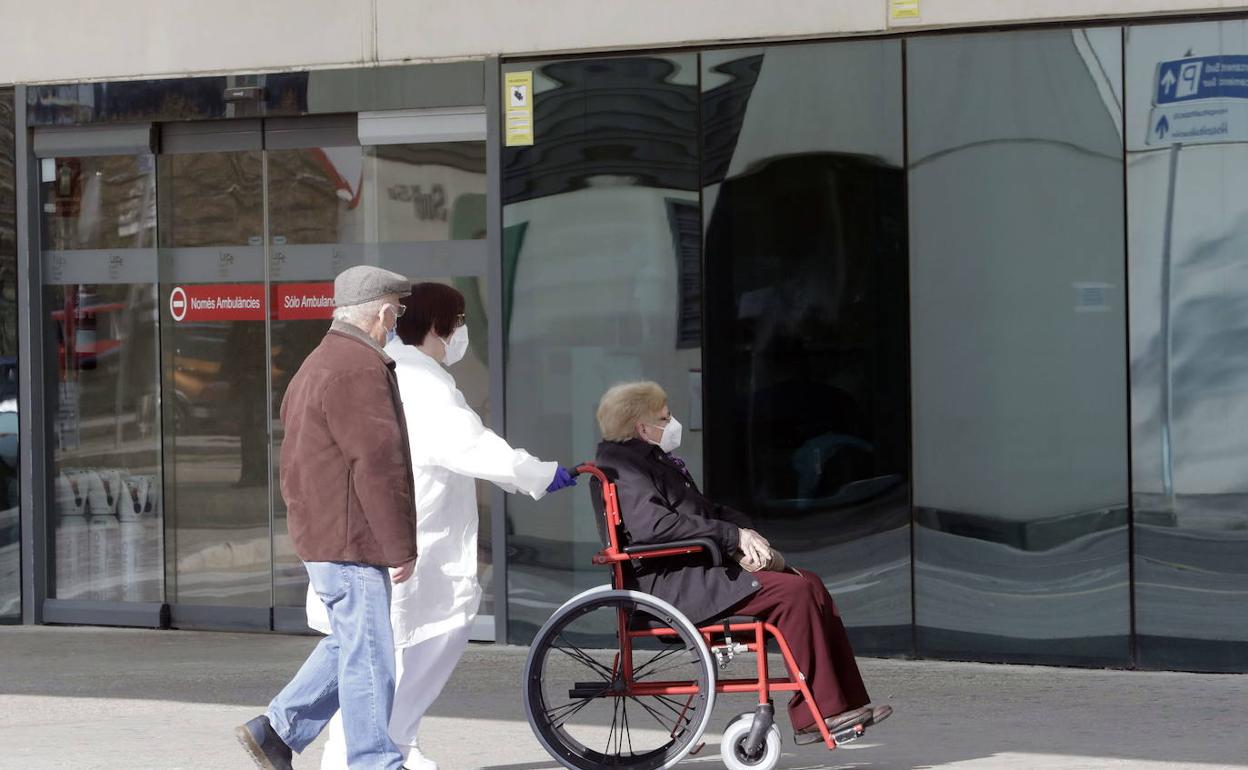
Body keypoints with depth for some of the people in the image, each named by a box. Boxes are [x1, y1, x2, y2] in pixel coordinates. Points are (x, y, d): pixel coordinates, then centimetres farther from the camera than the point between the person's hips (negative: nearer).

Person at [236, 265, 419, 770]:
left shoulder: (318, 365, 18)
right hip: (351, 537, -11)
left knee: (350, 643, 17)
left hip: (322, 533, 11)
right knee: (367, 654, -5)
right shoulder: (359, 370, -17)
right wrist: (401, 546, -17)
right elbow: (377, 464, -21)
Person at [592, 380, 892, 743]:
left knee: (809, 584, 0)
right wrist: (733, 536, -21)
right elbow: (654, 525, -25)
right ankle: (816, 713, -19)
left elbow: (703, 510, 23)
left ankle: (847, 703, -4)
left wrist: (745, 532, 1)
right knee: (792, 590, -21)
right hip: (669, 583, -10)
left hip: (696, 569, 11)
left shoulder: (657, 461, 23)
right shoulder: (622, 466, -10)